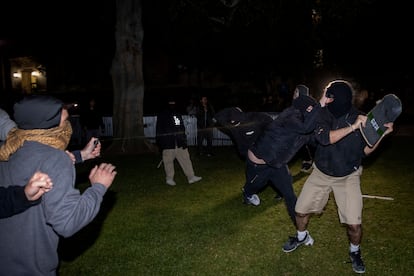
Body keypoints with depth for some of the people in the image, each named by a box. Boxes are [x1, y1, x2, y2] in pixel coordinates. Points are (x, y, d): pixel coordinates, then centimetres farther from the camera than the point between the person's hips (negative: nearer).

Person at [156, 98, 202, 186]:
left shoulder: (178, 114, 16)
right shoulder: (162, 115, 0)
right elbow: (159, 129, -2)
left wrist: (184, 140, 13)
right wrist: (159, 141, -7)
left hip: (179, 142, 5)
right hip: (168, 143, -5)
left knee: (185, 158, 2)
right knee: (169, 160, 2)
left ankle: (191, 177, 4)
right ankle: (169, 178, 16)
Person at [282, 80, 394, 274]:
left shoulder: (360, 118, -16)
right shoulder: (323, 113, -17)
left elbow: (365, 151, -7)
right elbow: (323, 137, -35)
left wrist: (382, 134, -21)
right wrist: (353, 127, -37)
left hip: (348, 177, -1)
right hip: (321, 173, 1)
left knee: (354, 223, -7)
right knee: (300, 210, 8)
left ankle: (355, 252, 27)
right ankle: (302, 237, 41)